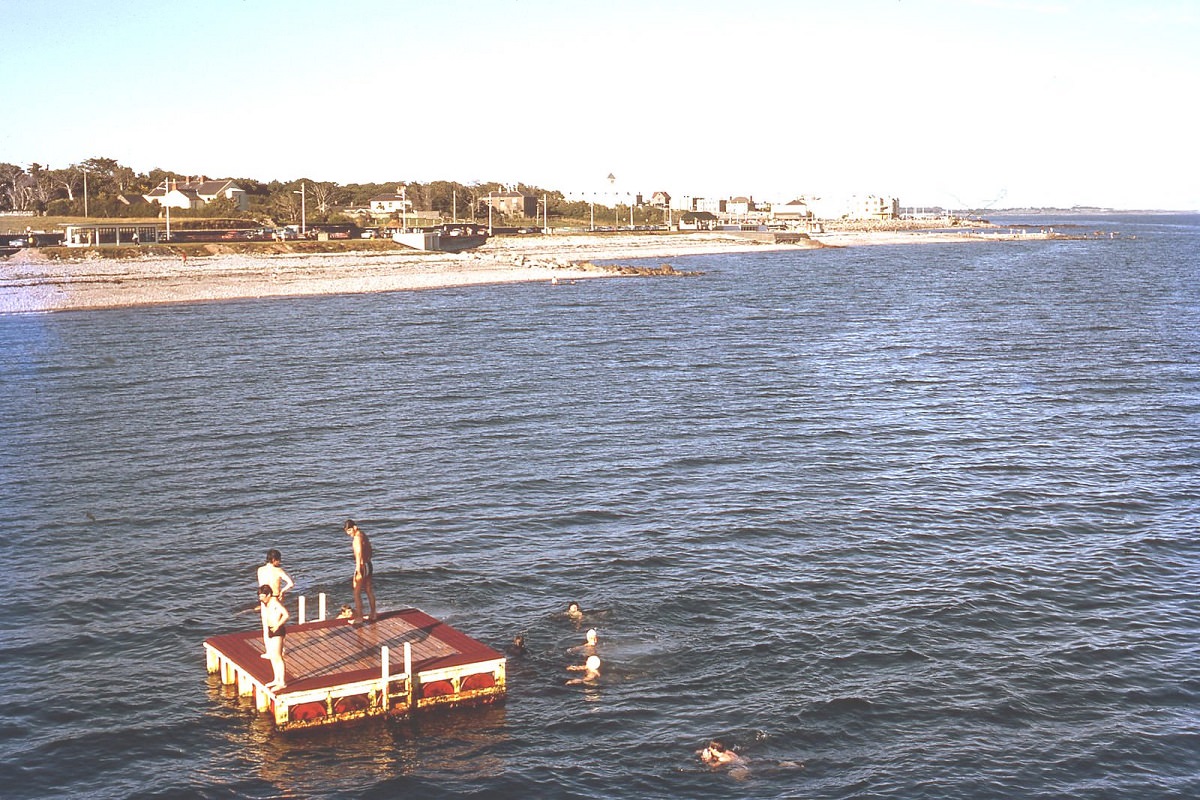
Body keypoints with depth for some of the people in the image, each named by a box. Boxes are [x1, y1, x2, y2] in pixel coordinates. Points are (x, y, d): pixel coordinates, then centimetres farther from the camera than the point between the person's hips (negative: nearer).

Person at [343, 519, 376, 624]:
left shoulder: (357, 538, -18)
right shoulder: (363, 535, 11)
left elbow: (359, 555, -24)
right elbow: (369, 551, 20)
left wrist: (358, 572, -26)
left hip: (362, 566, -9)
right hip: (368, 565, 9)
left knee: (357, 593, -2)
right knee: (369, 591, 17)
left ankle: (359, 618, 0)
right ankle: (373, 615, 24)